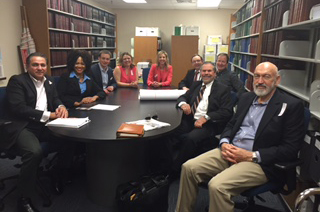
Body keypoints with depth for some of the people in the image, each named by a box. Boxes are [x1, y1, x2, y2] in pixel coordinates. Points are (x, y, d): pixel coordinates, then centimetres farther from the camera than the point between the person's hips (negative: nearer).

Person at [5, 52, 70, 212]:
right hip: (23, 127, -6)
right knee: (35, 152, -33)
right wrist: (48, 115, -20)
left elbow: (55, 99, 19)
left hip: (44, 125, 7)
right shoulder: (17, 81, -5)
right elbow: (18, 108, -17)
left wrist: (61, 107, -7)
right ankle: (24, 198, -14)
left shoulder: (49, 81, 16)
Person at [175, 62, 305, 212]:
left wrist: (251, 155, -17)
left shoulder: (292, 105, -6)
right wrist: (224, 143, -4)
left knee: (217, 185, -29)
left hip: (260, 162, -6)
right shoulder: (246, 98, 13)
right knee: (189, 167, -9)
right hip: (230, 152, 6)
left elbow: (290, 149, -10)